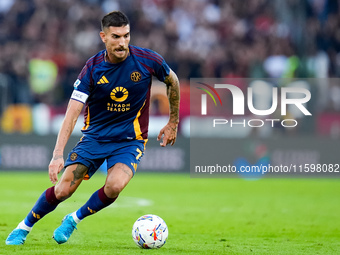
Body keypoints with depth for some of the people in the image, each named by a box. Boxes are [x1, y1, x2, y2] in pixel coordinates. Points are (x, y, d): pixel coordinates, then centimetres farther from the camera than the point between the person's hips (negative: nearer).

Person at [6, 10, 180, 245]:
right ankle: (24, 228, 17)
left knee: (114, 186, -29)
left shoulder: (147, 60, -13)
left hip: (130, 140, 0)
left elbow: (173, 81, 8)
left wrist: (173, 123, 14)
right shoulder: (93, 68, -14)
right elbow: (73, 112, -17)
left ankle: (74, 220, -1)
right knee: (63, 190, -10)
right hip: (95, 136, 1)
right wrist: (58, 154, -28)